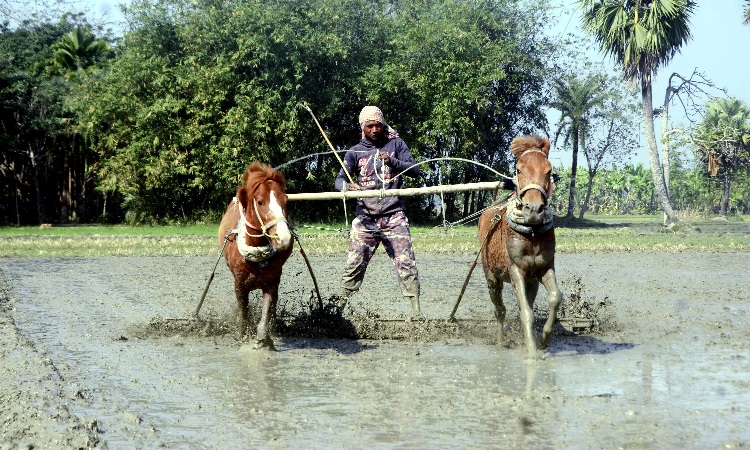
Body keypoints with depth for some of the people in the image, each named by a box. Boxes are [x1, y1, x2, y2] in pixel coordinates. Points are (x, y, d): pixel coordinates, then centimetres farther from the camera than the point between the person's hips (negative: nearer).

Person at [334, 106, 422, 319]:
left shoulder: (396, 144, 7)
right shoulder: (355, 152, 9)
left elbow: (414, 170, -2)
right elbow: (340, 179, 2)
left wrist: (392, 161, -19)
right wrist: (348, 186, -23)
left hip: (394, 216, -1)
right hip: (365, 218, 1)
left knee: (406, 263, -8)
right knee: (354, 265, -2)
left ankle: (416, 310, -6)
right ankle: (340, 306, 6)